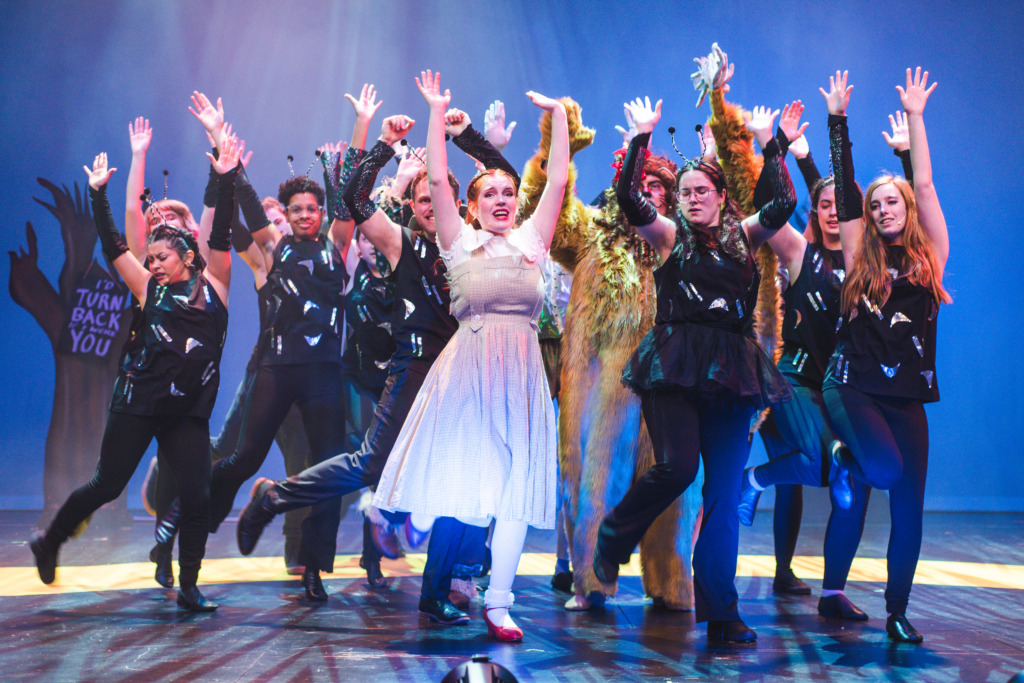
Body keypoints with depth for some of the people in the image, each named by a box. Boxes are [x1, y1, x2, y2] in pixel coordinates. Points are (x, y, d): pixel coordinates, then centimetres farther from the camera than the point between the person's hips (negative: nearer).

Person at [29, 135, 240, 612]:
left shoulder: (213, 285, 7)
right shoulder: (149, 289, 9)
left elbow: (221, 236, -2)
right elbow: (113, 246, 10)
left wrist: (226, 180, -9)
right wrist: (98, 194, 8)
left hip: (188, 410, 0)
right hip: (138, 401, 0)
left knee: (197, 496, -5)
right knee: (107, 485, 6)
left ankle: (188, 588, 8)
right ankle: (49, 542, 30)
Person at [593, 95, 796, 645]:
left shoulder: (742, 237, 16)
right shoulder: (669, 236, 9)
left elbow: (784, 206, 2)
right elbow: (628, 197, -4)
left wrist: (772, 147, 2)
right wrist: (643, 138, -4)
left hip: (731, 371, 3)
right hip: (674, 365, -3)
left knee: (725, 489, 1)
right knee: (677, 466, -20)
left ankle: (721, 613, 7)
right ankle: (612, 538, 9)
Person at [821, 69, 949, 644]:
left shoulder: (930, 254, 7)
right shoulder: (861, 257, 6)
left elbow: (924, 183, 4)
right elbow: (845, 190, 5)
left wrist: (915, 117, 6)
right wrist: (838, 122, 6)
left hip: (906, 394, 2)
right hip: (852, 385, -1)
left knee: (909, 505, 2)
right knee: (885, 467, -26)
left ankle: (898, 612, 16)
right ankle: (847, 460, 10)